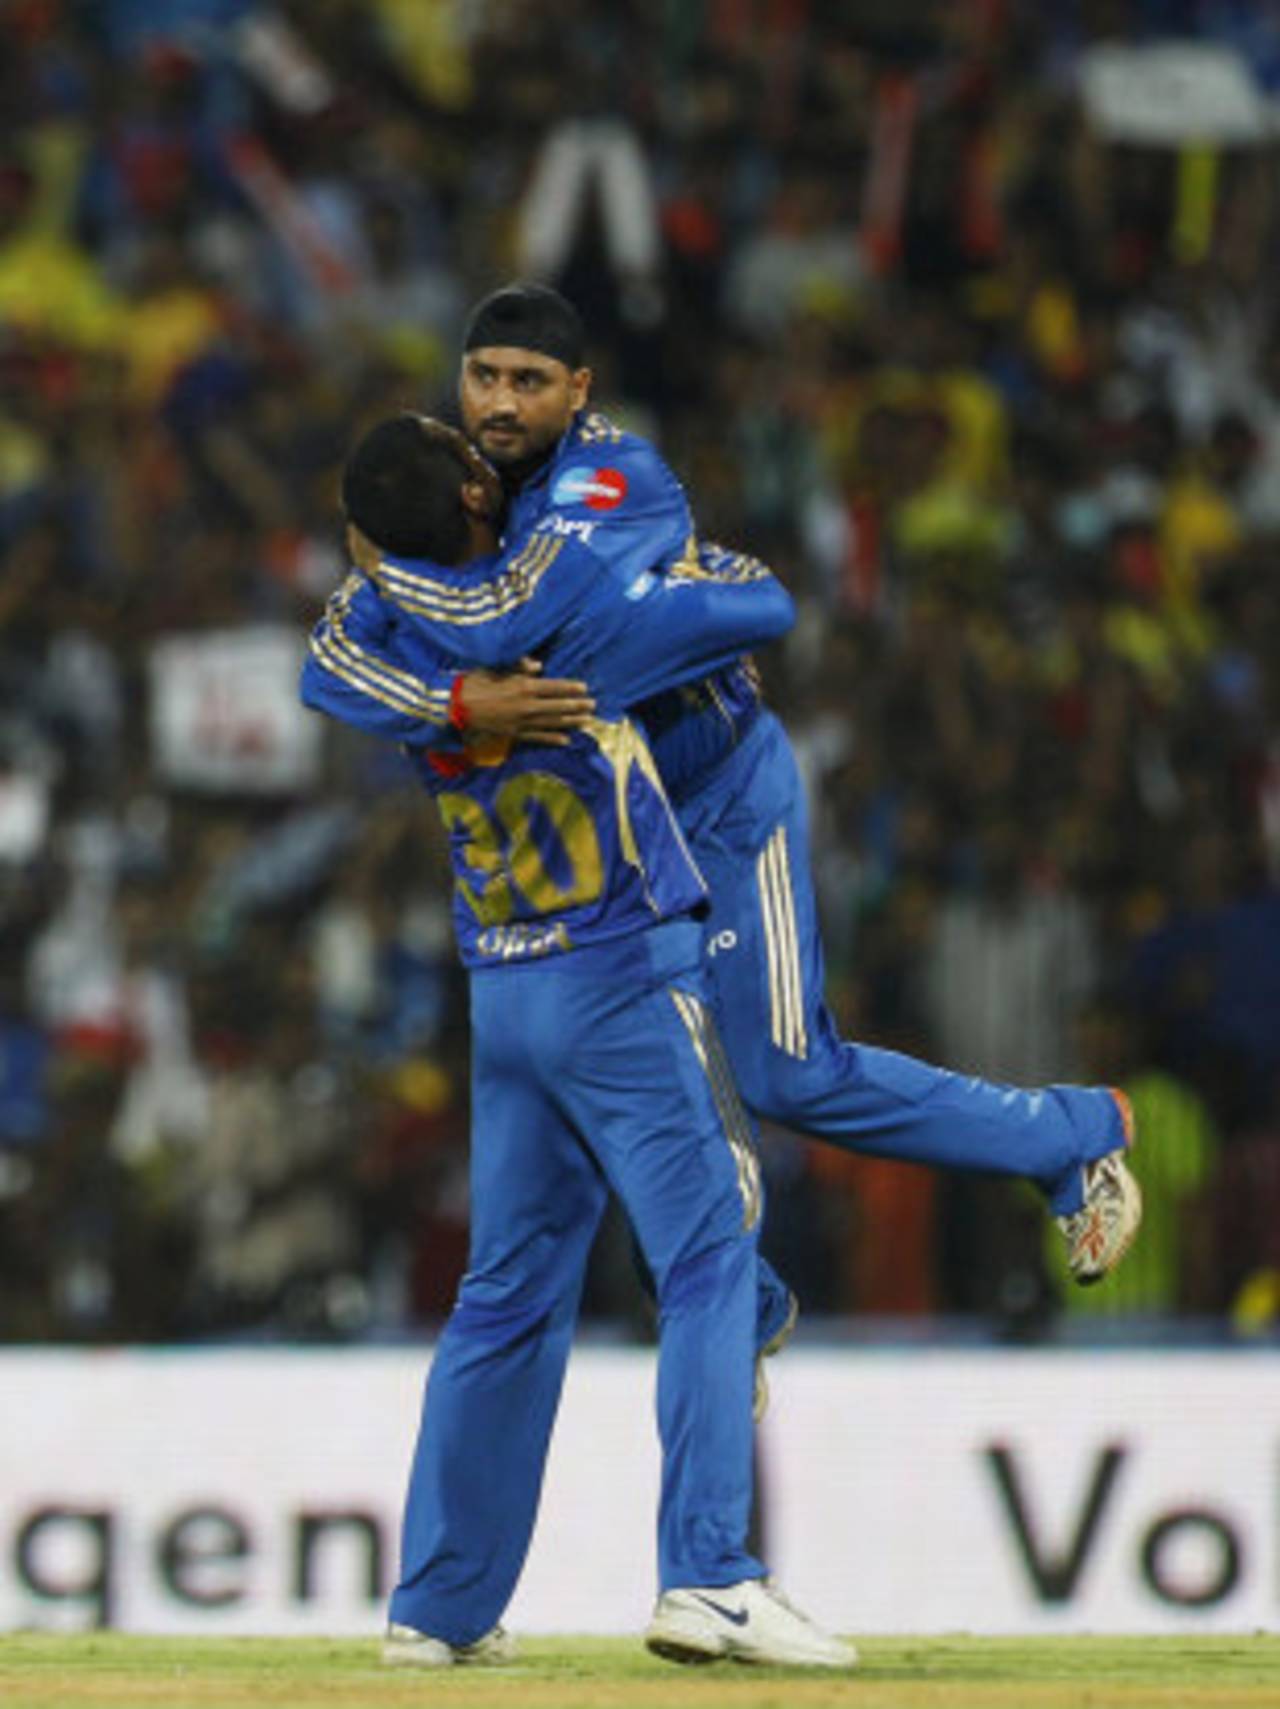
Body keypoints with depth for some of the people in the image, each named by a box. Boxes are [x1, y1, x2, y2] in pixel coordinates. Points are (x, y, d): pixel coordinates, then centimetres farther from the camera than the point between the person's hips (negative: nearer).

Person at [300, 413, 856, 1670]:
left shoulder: (372, 641, 1)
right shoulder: (570, 608, -15)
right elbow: (765, 608, -7)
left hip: (502, 1000, 6)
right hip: (623, 979, -6)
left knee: (509, 1293, 14)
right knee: (709, 1259, -6)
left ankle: (440, 1607, 17)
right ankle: (705, 1575, -18)